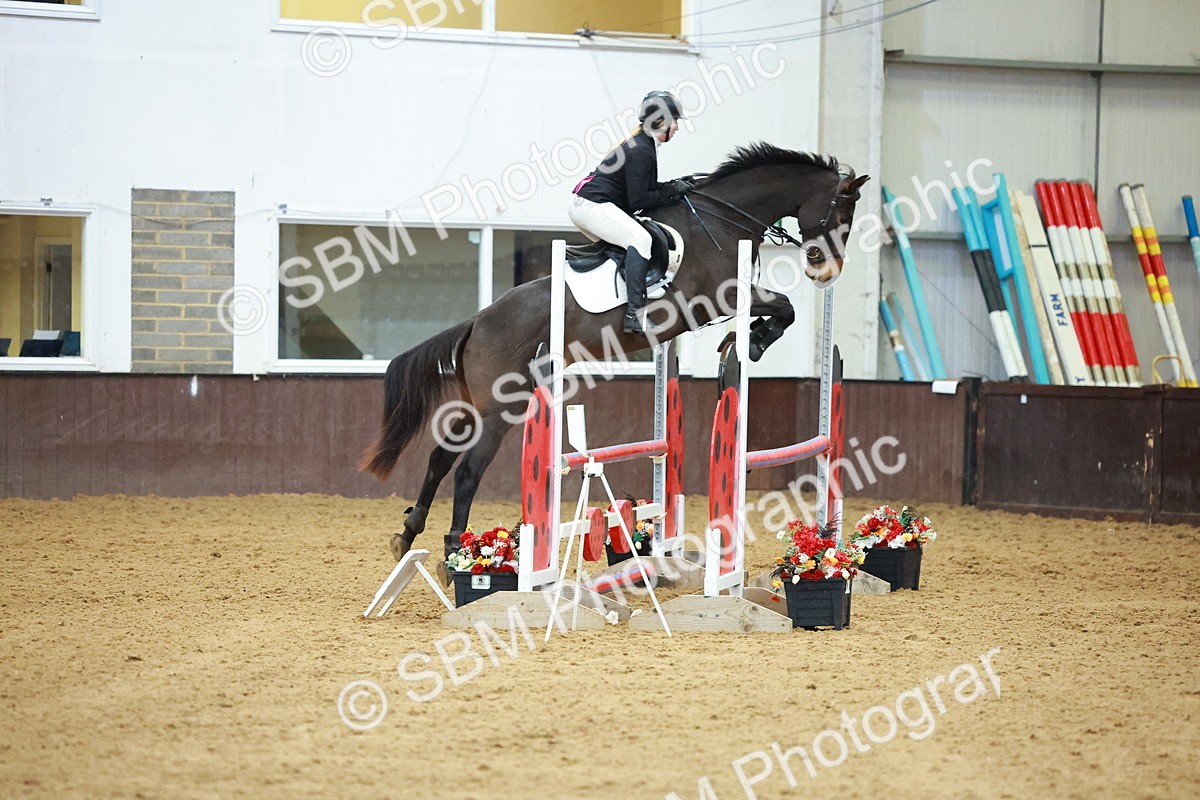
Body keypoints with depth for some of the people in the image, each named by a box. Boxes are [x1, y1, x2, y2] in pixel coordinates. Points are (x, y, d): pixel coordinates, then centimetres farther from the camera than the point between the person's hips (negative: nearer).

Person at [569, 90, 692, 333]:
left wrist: (673, 186, 9)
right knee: (640, 239, -25)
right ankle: (635, 313, -37)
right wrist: (672, 190, -8)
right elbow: (638, 200, -18)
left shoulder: (641, 145, 15)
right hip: (593, 205, -11)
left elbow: (641, 188, 22)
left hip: (581, 204, 11)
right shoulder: (641, 151, -16)